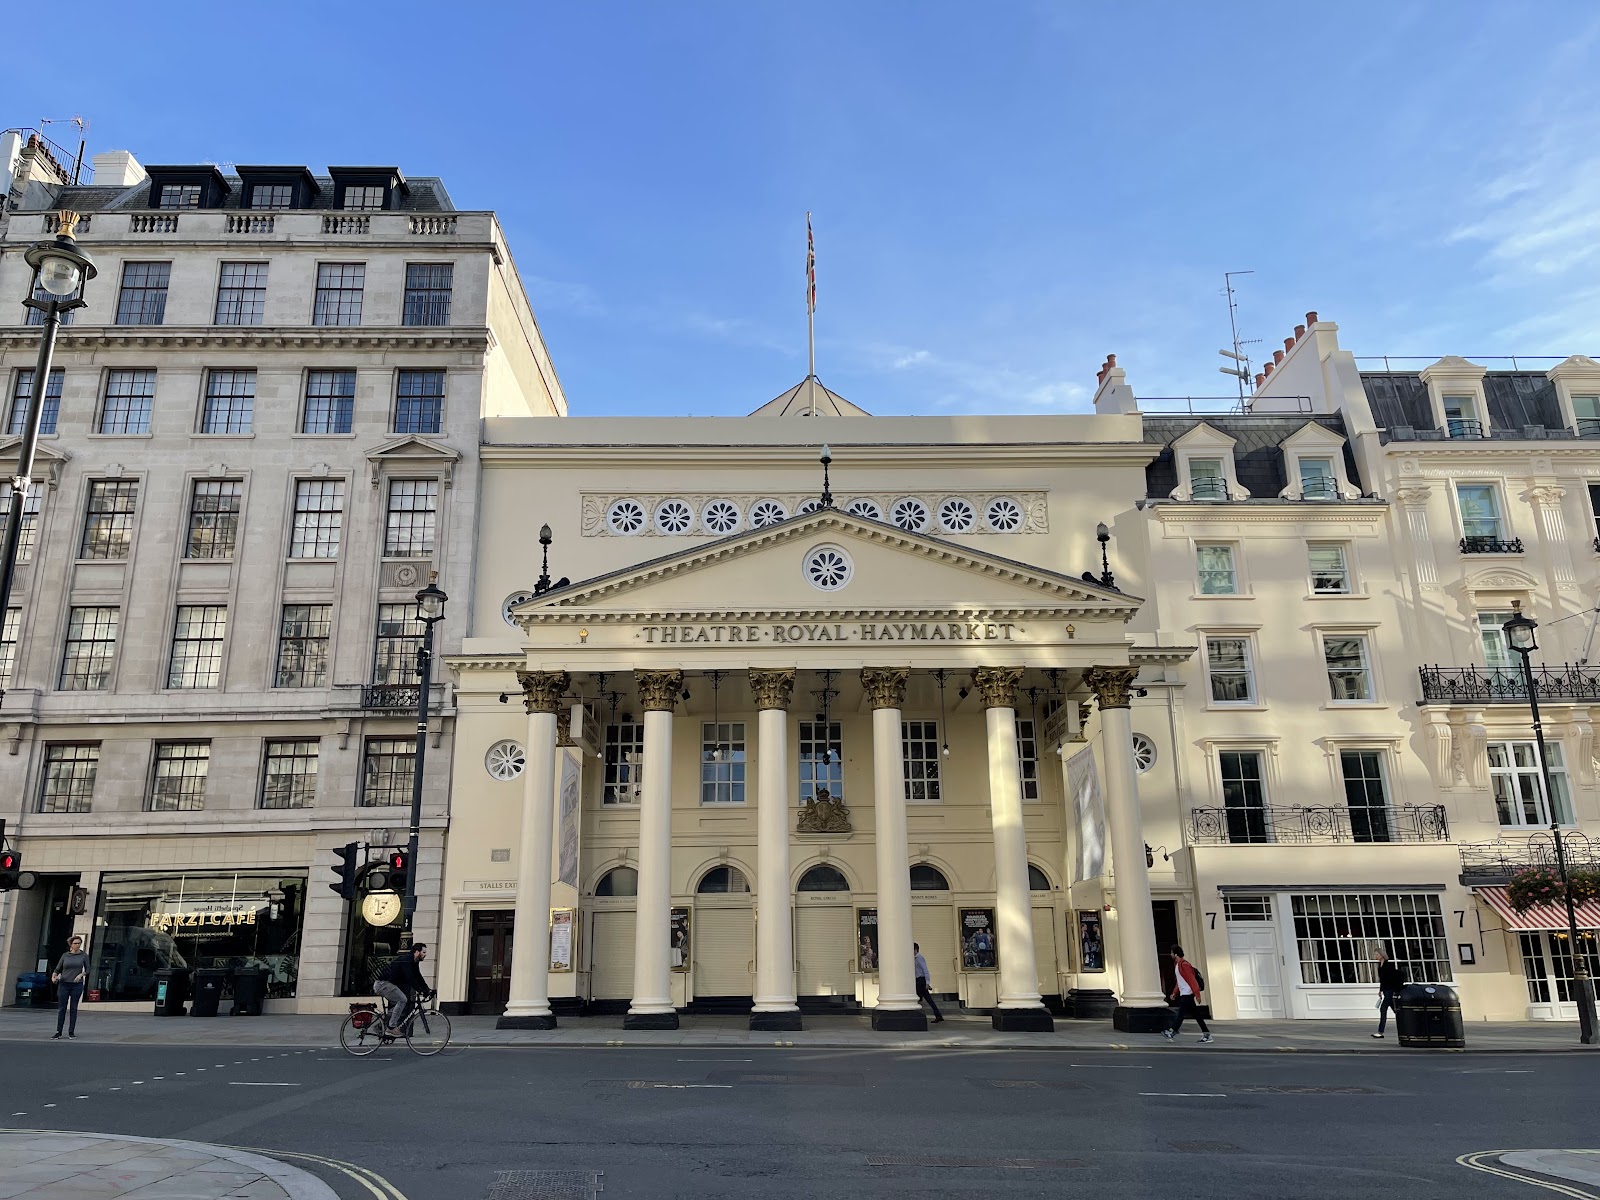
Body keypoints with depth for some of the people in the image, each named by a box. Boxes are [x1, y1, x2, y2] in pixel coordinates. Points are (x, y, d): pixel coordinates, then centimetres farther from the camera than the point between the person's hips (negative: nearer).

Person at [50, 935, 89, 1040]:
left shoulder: (84, 956, 4)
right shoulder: (65, 955, 6)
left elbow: (87, 970, 4)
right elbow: (57, 969, 7)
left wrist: (81, 974, -15)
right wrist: (54, 976, -12)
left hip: (77, 985, 0)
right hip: (63, 984, 1)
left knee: (73, 1008, 3)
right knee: (61, 1008, 1)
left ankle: (71, 1032, 8)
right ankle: (58, 1032, 7)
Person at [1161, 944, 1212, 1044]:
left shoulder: (1184, 965, -16)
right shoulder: (1177, 965, 15)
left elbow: (1192, 980, -19)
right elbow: (1178, 981, 23)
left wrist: (1197, 994, -21)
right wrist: (1175, 993, 18)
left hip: (1187, 994, -10)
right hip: (1184, 994, 10)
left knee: (1181, 1013, -9)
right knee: (1196, 1015, 9)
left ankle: (1172, 1032, -10)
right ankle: (1207, 1035, 11)